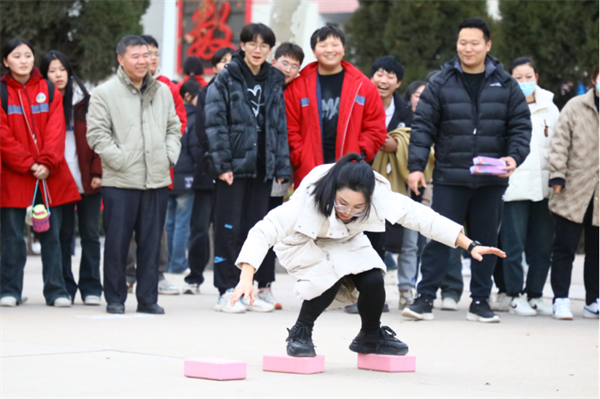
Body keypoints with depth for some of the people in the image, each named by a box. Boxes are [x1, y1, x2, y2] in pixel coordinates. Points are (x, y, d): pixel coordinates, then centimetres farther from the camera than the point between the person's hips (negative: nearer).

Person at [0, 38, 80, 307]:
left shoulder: (49, 90, 10)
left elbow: (56, 130, 2)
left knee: (52, 235, 3)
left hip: (50, 175, 2)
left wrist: (47, 163, -12)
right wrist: (28, 165, -12)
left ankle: (56, 292, 8)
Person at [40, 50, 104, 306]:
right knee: (63, 235, 4)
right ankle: (65, 288, 12)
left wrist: (98, 172, -6)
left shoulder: (85, 101, 2)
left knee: (90, 234, 2)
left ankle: (91, 289, 8)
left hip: (88, 181, 0)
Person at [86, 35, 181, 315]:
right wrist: (120, 160, -12)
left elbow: (174, 127, 19)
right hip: (120, 182, -4)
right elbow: (97, 134, -5)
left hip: (157, 181, 4)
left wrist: (170, 156, 5)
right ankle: (115, 299, 9)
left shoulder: (163, 92, 13)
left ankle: (148, 298, 14)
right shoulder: (104, 93, -1)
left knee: (151, 242, 6)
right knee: (117, 242, 0)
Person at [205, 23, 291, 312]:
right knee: (229, 229, -2)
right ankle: (226, 291, 2)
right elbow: (215, 123, -8)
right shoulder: (225, 80, -2)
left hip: (262, 168, 5)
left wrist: (282, 168, 6)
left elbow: (281, 128, 13)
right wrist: (221, 163, -15)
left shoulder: (274, 83, 12)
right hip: (234, 166, -5)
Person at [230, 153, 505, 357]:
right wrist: (246, 278, -52)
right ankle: (300, 333, -5)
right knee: (329, 279, -32)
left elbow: (421, 217, -25)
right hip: (304, 243, -3)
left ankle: (371, 337, 8)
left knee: (373, 281, -22)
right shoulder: (307, 198, -40)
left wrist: (470, 246, -26)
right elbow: (264, 231, -40)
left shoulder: (380, 195, -30)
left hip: (344, 242, 4)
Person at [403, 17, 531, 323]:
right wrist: (416, 165, -8)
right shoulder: (441, 84, 1)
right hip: (449, 179, -2)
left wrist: (515, 157, -10)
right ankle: (425, 298, 0)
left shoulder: (505, 85, 5)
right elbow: (423, 126, 0)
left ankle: (480, 302, 16)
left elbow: (521, 125, 7)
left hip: (491, 180, 2)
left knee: (486, 240, 8)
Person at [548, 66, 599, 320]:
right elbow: (560, 142, -1)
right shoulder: (575, 107, 0)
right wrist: (558, 175, -8)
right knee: (564, 248, -2)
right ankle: (561, 301, 2)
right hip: (574, 192, -2)